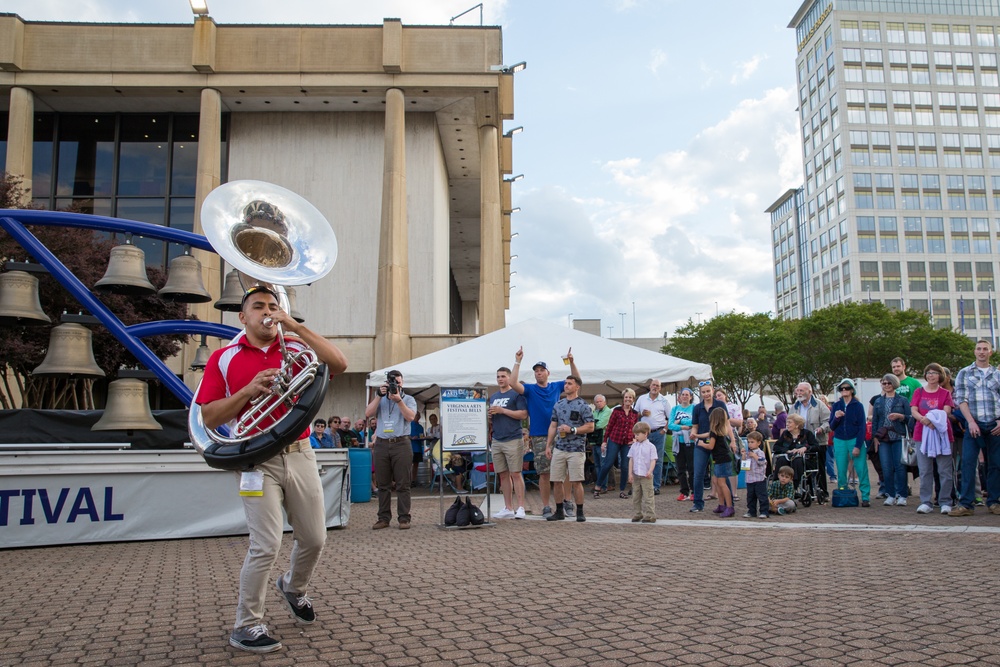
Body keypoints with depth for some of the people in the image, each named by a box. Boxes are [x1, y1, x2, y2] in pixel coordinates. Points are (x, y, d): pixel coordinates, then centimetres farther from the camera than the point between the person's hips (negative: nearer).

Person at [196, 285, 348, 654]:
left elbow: (339, 364, -12)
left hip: (300, 454, 3)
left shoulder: (297, 348, 6)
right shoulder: (223, 358, 2)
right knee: (266, 546, -8)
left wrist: (295, 326, -14)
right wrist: (249, 390, -17)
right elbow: (209, 418, -2)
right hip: (258, 460, -3)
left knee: (314, 538, 11)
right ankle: (246, 626, 11)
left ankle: (294, 588, 42)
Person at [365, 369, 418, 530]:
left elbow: (410, 416, -6)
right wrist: (379, 396, -7)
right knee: (383, 484, 5)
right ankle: (384, 518, 10)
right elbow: (368, 413, 1)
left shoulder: (408, 399, 11)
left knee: (402, 484, -3)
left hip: (401, 444, -2)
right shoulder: (380, 398, 17)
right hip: (381, 444, 3)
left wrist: (398, 400, -14)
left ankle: (403, 518, 0)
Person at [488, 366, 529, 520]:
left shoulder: (516, 394, -2)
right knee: (503, 475, 8)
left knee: (515, 474, -5)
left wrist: (502, 410, -15)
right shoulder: (493, 397, 18)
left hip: (513, 439, -6)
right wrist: (489, 416, 1)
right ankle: (508, 508, 14)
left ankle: (520, 507, 0)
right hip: (497, 440, 7)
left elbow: (524, 414, -11)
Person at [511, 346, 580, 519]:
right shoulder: (530, 389, 2)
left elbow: (576, 380, 8)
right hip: (539, 437, -2)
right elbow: (513, 383, -15)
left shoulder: (556, 387, 9)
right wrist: (518, 361, -18)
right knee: (544, 473, 1)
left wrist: (572, 362, -6)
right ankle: (546, 507, 9)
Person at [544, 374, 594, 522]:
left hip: (576, 449, -5)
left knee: (576, 481, -3)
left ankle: (580, 512, 8)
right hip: (559, 448, 5)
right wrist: (548, 446, 10)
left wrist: (572, 429, -15)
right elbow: (553, 426, 15)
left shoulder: (583, 405, -3)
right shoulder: (558, 404, 12)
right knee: (557, 481, 5)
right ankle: (559, 511, 17)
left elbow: (590, 427, -7)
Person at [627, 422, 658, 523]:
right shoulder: (634, 446, 7)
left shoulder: (650, 446, -4)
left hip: (646, 476, -5)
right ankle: (637, 515, 18)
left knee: (648, 496, -3)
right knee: (636, 496, 10)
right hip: (635, 475, 5)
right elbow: (631, 460, 8)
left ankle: (650, 516, 1)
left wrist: (650, 471, -21)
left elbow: (653, 460, -8)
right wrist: (630, 473, 2)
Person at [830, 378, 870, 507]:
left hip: (855, 440, -3)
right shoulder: (836, 406, 8)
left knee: (861, 470, -7)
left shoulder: (858, 406, 0)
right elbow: (832, 426, 7)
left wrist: (858, 446, -9)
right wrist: (836, 418, -14)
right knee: (841, 471, 3)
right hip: (839, 442, 3)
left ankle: (865, 497, -2)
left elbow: (862, 427, -3)